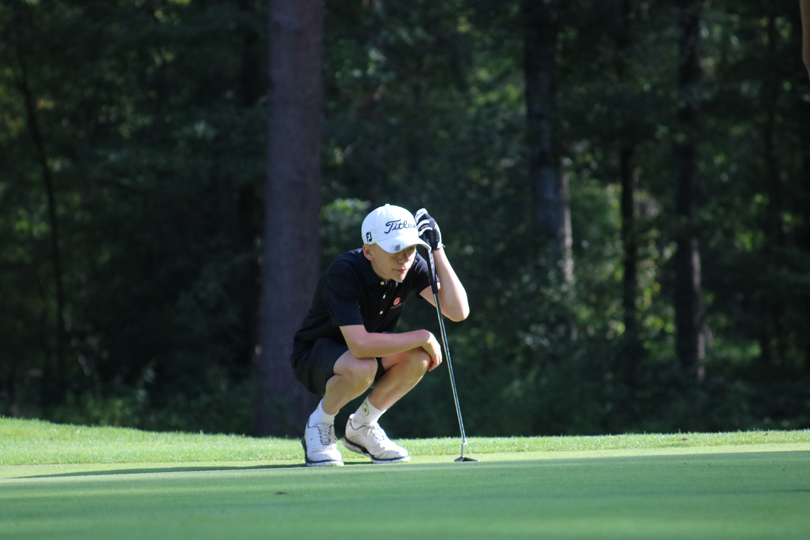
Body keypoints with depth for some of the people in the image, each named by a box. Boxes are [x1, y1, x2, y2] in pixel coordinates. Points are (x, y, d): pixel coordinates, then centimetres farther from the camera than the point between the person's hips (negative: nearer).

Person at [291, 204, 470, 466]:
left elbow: (458, 311, -26)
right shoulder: (344, 273, -32)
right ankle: (319, 424, -5)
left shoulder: (412, 267, -14)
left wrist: (437, 250, -28)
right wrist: (423, 337, -34)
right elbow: (360, 346, -41)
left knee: (417, 357, -26)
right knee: (360, 368, -39)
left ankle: (361, 425, 0)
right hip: (314, 357, -5)